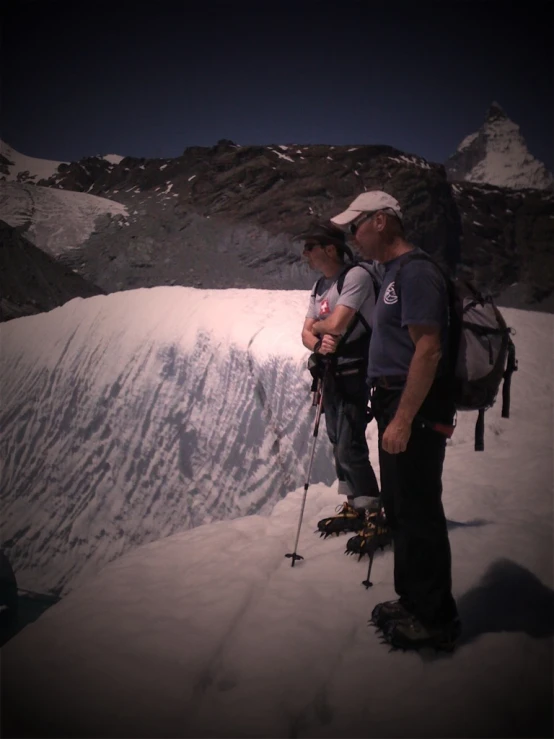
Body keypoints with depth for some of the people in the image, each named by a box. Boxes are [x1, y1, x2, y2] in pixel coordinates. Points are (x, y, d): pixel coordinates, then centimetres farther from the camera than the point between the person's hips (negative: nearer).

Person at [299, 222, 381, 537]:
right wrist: (317, 343, -14)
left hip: (354, 372, -9)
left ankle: (373, 512, 2)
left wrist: (317, 326, -2)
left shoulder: (356, 276, -14)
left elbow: (336, 324, -24)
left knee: (350, 448, -10)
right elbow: (306, 333, 10)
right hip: (330, 372, 9)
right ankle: (354, 505, 27)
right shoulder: (320, 286, 14)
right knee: (338, 443, 14)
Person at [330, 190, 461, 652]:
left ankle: (435, 619, 12)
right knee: (401, 508, 17)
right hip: (397, 405, 10)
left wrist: (403, 419, -24)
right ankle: (412, 600, 32)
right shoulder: (394, 273, 16)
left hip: (415, 410, -10)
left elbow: (428, 351, -22)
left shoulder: (416, 272, -15)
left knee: (418, 513, -2)